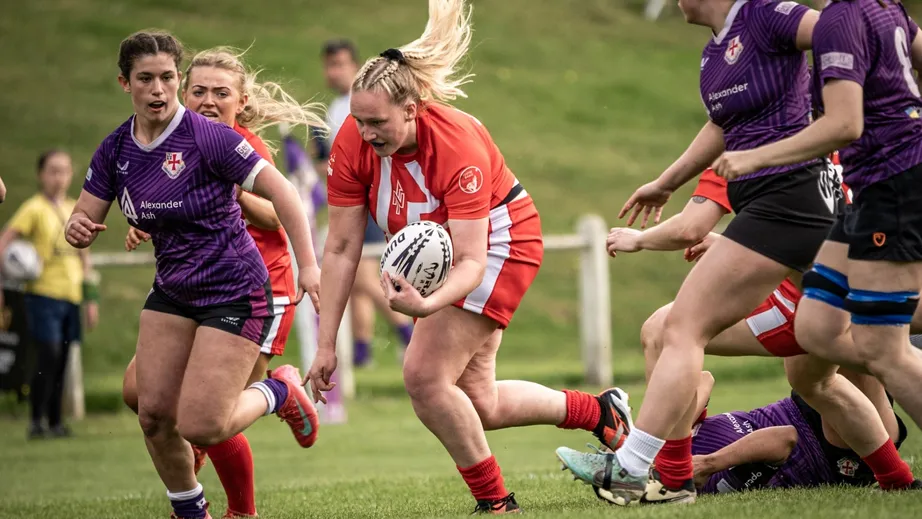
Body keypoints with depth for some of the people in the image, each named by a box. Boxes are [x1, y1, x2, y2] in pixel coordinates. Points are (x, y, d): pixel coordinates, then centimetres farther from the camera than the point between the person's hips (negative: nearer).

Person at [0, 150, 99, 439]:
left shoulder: (75, 210, 13)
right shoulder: (35, 208, -4)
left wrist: (91, 298, 17)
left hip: (71, 295, 5)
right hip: (43, 294, -5)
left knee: (61, 361, 7)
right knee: (48, 356, -15)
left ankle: (55, 422, 13)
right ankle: (37, 421, -9)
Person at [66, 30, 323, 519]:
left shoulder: (207, 136, -18)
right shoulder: (115, 150, 0)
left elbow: (280, 190, -17)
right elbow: (85, 218, 5)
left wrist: (308, 264, -23)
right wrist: (78, 227, -20)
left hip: (235, 293, -6)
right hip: (172, 291, 6)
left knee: (199, 427, -12)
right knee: (153, 413, 1)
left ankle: (281, 391, 17)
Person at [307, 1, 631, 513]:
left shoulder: (457, 145, -34)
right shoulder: (352, 143, -20)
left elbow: (471, 261, -35)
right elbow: (341, 249, -13)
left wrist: (428, 304, -56)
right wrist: (326, 344, -15)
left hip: (500, 242, -7)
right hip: (434, 254, 7)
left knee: (425, 375, -20)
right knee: (478, 403, 8)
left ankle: (495, 503, -5)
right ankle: (598, 410, 30)